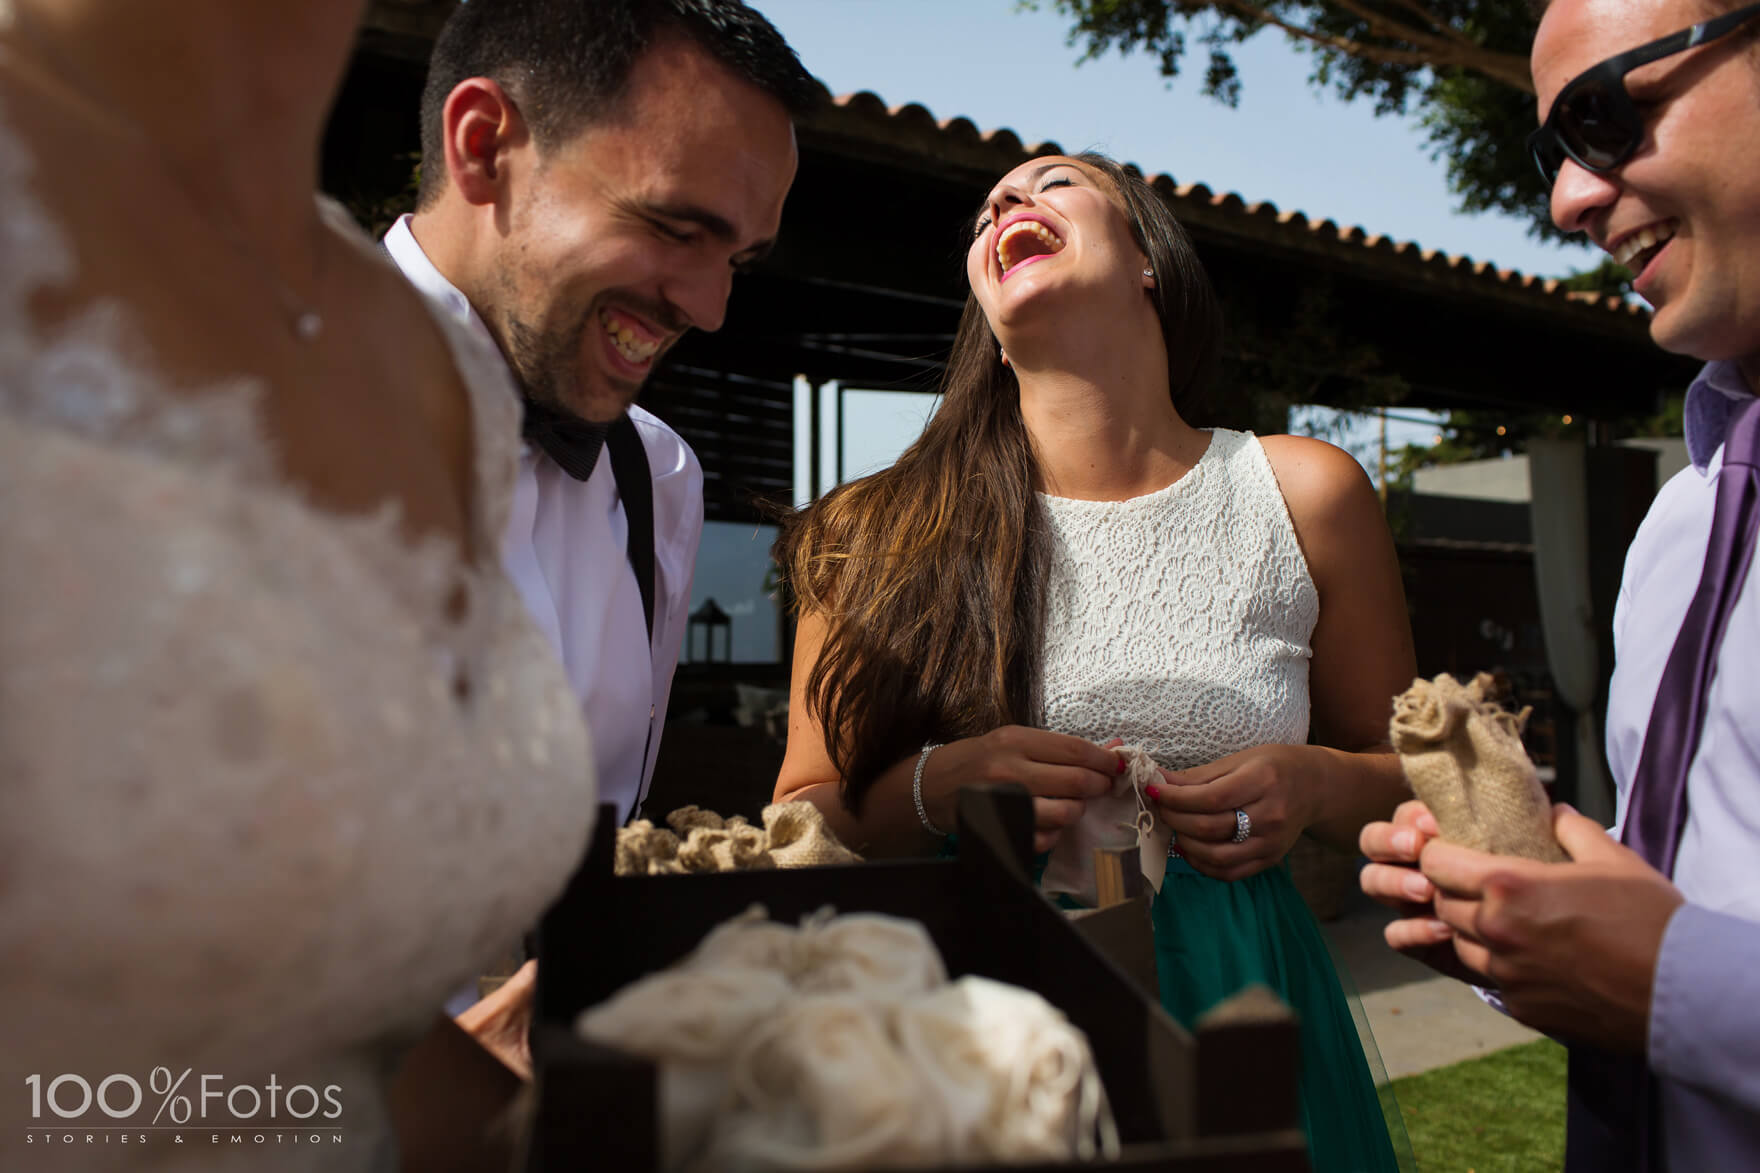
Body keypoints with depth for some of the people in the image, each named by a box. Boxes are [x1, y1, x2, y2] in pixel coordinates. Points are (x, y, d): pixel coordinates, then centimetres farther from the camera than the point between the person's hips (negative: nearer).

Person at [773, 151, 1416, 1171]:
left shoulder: (1306, 496, -3)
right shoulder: (891, 536, -6)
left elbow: (1407, 773, 8)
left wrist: (1318, 785, -13)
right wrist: (935, 788, -20)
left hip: (1233, 1020, 2)